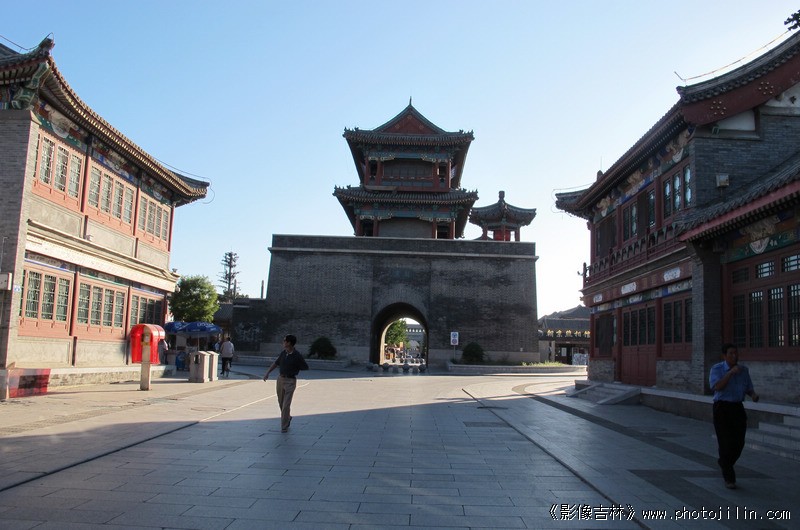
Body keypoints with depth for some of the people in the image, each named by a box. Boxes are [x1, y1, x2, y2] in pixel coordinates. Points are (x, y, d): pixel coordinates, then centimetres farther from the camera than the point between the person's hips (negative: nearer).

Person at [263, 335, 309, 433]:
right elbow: (276, 363, 14)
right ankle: (288, 417, 42)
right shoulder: (283, 353, 2)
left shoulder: (297, 356, -15)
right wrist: (268, 373, 7)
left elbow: (306, 367, -6)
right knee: (281, 403, 18)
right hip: (280, 379, 6)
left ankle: (284, 426, 4)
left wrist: (294, 369, -3)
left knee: (286, 405, -6)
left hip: (290, 381, -6)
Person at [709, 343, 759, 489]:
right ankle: (729, 478, 5)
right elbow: (717, 387, -21)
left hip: (738, 408, 5)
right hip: (722, 407, -4)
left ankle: (723, 462, 32)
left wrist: (754, 395, -9)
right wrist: (731, 373, -26)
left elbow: (749, 388, 14)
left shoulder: (744, 370, 7)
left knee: (739, 443, 4)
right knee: (726, 443, -6)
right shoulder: (717, 369, -7)